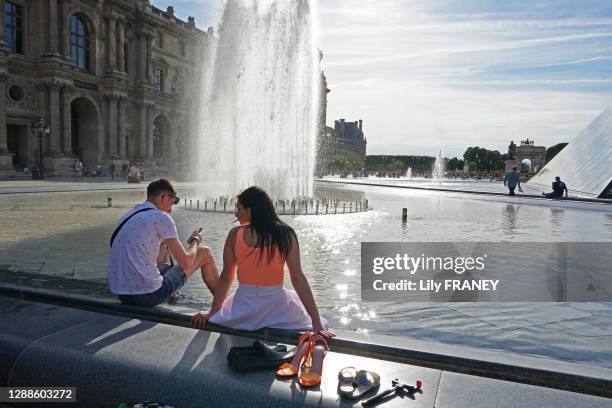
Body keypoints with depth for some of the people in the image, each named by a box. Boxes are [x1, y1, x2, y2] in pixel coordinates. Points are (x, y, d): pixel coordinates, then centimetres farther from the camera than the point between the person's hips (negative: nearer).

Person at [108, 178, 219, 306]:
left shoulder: (128, 216, 13)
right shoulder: (161, 217, -11)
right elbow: (185, 263, -8)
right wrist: (195, 240, 10)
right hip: (148, 295, -8)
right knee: (205, 253, 7)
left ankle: (172, 295, 50)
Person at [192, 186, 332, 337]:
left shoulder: (235, 234, -6)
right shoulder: (286, 234, -6)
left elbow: (225, 278, 1)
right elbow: (298, 279, -11)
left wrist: (211, 313, 14)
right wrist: (317, 323, -10)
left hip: (243, 309, 1)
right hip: (277, 308, -1)